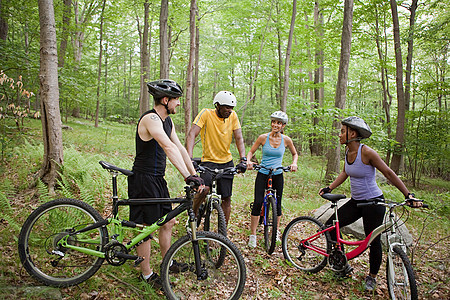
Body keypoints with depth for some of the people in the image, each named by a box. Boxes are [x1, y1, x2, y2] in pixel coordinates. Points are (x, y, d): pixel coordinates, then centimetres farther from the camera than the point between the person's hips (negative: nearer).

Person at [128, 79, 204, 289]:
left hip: (158, 179, 9)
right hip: (143, 179, -9)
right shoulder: (150, 119, -21)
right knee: (146, 228, 3)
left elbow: (180, 148, 10)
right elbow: (169, 148, -35)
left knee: (167, 222, 17)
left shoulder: (167, 121, 10)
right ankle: (146, 273, 19)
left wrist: (195, 174, 6)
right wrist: (187, 176, -44)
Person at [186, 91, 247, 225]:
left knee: (226, 198, 5)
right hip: (208, 161, -3)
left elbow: (239, 138, -5)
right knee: (204, 190, -26)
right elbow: (191, 135, -21)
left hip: (227, 162, 4)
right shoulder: (206, 113, -13)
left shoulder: (233, 115, -4)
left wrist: (243, 159, -20)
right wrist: (189, 158, -35)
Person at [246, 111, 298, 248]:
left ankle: (276, 231, 32)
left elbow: (295, 154, 13)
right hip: (263, 174, -2)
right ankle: (253, 235, 1)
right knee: (257, 202, -12)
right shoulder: (263, 138, -7)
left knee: (277, 204, 8)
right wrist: (248, 161, -18)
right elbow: (251, 152, 2)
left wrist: (294, 163, -6)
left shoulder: (286, 140, -3)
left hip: (278, 175, 2)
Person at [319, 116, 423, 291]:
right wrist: (329, 188, 8)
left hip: (373, 203, -7)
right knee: (330, 226, 3)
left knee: (373, 240, 4)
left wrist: (409, 195, -16)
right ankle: (344, 266, 20)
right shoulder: (348, 150, 1)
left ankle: (372, 277, 30)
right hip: (356, 201, 8)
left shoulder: (367, 152, -21)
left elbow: (388, 174, -15)